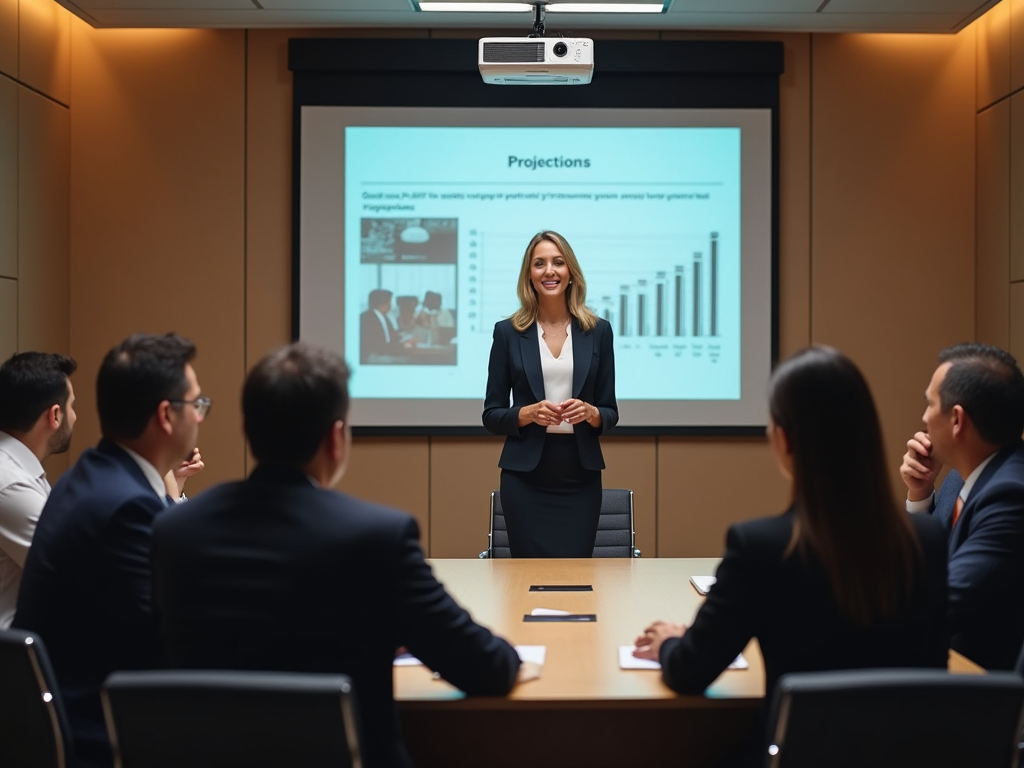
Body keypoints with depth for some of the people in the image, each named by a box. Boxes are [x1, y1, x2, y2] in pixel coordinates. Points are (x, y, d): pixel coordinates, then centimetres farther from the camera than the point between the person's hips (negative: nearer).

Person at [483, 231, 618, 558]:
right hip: (525, 477, -1)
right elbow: (491, 415, 3)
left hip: (580, 476, 1)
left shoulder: (598, 331, 4)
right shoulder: (508, 332, 1)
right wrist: (527, 413, -16)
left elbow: (610, 412, 8)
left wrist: (591, 413, -13)